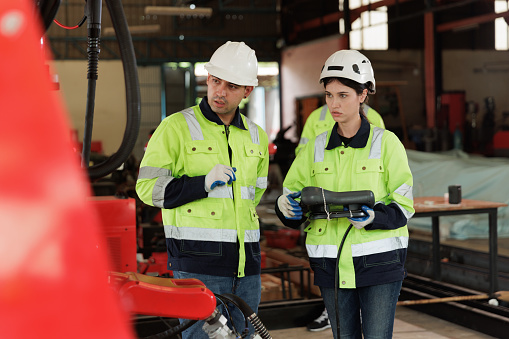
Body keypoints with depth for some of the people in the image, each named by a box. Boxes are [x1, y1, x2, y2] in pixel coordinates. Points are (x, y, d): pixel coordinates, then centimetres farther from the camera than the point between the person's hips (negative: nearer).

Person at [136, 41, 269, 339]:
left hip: (246, 263, 6)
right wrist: (204, 183, -17)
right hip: (198, 264, -6)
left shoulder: (256, 137, 15)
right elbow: (148, 187, -7)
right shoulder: (177, 127, -3)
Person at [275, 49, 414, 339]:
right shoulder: (316, 148, 8)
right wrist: (287, 207, -14)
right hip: (333, 265, 3)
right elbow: (292, 194, 10)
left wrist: (373, 216, -22)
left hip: (379, 261, -3)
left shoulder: (386, 142, -1)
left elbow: (403, 205, -3)